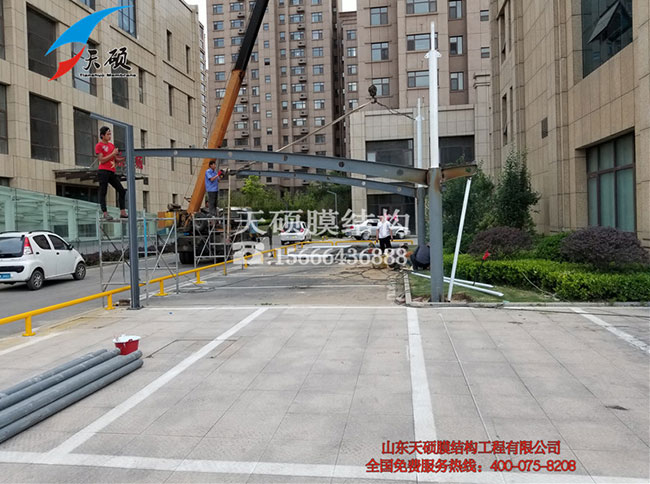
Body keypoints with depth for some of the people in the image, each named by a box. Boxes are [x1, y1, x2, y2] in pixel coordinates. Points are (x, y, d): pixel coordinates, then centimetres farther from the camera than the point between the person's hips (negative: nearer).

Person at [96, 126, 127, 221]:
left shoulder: (112, 145, 18)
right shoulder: (99, 145, -2)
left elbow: (116, 159, 20)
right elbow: (102, 160, -11)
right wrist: (113, 154, -13)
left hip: (112, 172, 7)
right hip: (103, 171, -7)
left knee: (122, 190, 3)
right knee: (103, 192, -5)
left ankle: (122, 212, 6)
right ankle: (105, 213, -6)